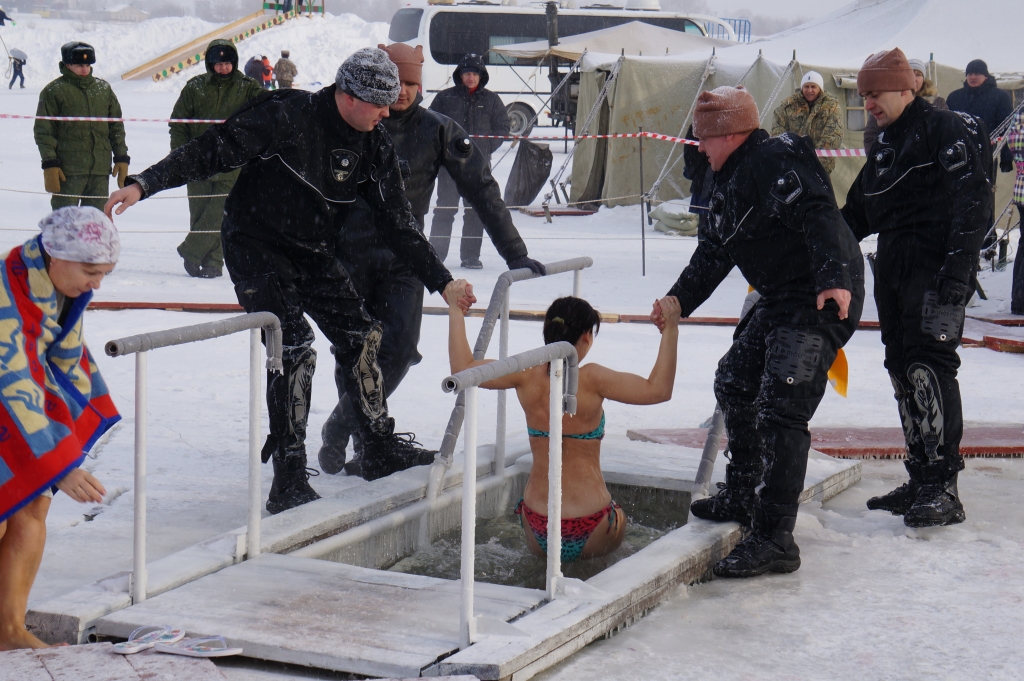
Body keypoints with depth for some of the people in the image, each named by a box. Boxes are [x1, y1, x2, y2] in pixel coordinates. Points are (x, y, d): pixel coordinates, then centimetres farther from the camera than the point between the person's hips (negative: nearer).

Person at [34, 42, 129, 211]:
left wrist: (121, 158, 11)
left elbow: (116, 127, 18)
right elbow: (43, 131, -2)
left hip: (100, 170, 4)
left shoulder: (104, 89, 13)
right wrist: (50, 164, -10)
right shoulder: (54, 91, 0)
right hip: (67, 170, -4)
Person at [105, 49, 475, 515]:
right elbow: (212, 151, -20)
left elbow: (397, 222, 3)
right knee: (294, 350, -18)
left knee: (360, 337, 5)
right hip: (256, 247, -7)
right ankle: (288, 484, -13)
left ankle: (379, 442, 27)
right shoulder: (286, 117, -22)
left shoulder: (374, 147, -3)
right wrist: (144, 183, -29)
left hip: (313, 254, 7)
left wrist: (442, 281, 0)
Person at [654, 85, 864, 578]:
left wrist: (834, 277, -42)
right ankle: (742, 497, 37)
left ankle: (775, 540, -14)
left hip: (824, 300, -11)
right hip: (779, 300, 11)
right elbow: (714, 251, 26)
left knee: (781, 411, -16)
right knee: (734, 385, 20)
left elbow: (818, 217, -30)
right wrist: (678, 301, 27)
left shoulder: (775, 163, -17)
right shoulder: (730, 179, 17)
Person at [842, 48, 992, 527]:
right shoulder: (884, 146, 21)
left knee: (928, 365, -17)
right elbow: (857, 213, 28)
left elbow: (972, 203, -15)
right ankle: (921, 481, 12)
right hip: (893, 270, 9)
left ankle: (944, 489, -17)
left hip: (935, 271, -9)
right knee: (902, 369, 6)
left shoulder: (947, 130, -6)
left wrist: (957, 268, -23)